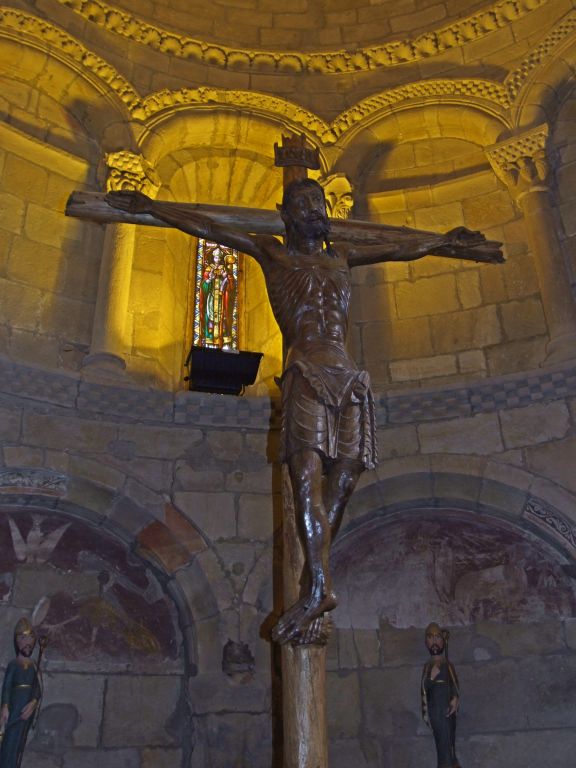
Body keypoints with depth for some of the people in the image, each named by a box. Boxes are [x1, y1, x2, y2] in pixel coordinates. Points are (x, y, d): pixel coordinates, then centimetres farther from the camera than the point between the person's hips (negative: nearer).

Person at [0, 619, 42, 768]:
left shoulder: (33, 665, 11)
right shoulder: (13, 664, -1)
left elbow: (37, 688, 5)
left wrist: (33, 703, -14)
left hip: (28, 704, 4)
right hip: (15, 703, -4)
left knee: (20, 739, 5)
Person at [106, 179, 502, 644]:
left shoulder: (341, 256, 29)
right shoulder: (273, 254, 19)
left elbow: (403, 246, 42)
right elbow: (204, 227, 20)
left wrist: (447, 240, 52)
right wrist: (148, 207, 20)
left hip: (350, 380, 4)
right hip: (306, 376, -4)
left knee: (338, 486, -8)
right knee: (308, 478, -18)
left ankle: (317, 590, -9)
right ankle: (320, 587, -24)